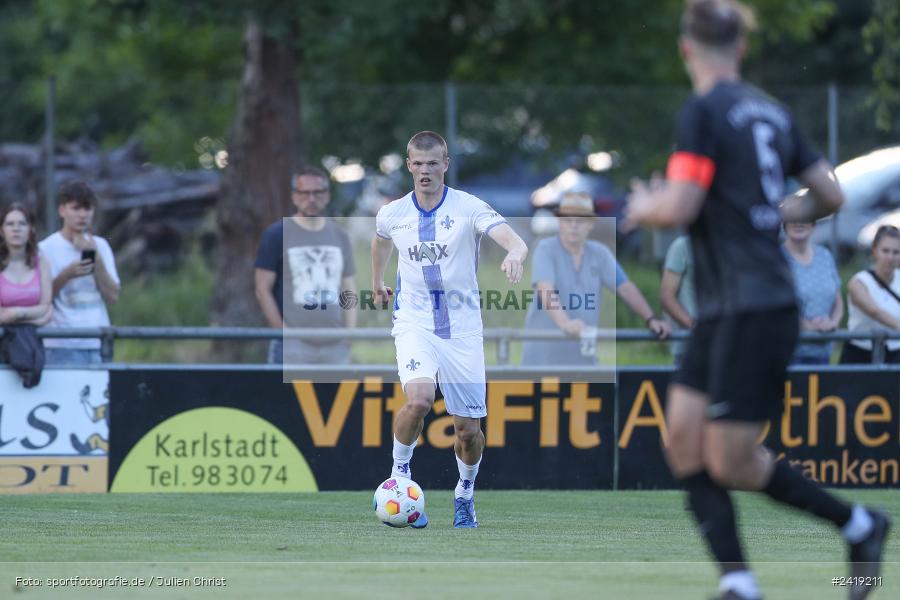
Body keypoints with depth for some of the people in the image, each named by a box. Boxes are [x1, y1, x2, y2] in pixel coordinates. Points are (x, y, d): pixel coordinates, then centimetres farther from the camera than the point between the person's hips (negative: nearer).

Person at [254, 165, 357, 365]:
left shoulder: (340, 237, 14)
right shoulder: (276, 235, 1)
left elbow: (349, 290, 17)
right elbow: (263, 290, -1)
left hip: (335, 346, 5)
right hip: (293, 347, -5)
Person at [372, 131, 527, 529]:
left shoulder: (469, 208, -9)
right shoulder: (392, 215, 0)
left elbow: (514, 241, -25)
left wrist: (515, 253, -48)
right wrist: (377, 281, 38)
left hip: (462, 328, 0)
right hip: (414, 323, 0)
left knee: (469, 430, 2)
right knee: (418, 399, -28)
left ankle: (465, 493, 31)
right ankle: (400, 472, -3)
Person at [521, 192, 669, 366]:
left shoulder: (599, 253, 7)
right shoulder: (546, 250, -8)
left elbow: (625, 288, 2)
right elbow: (546, 291, -23)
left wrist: (651, 319, -13)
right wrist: (564, 323, -41)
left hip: (582, 355, 4)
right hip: (544, 350, -4)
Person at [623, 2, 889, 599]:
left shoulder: (703, 113, -12)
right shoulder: (773, 112, 12)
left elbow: (679, 208, -19)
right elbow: (830, 195, 14)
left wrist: (643, 207, 2)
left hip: (751, 311, -8)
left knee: (730, 464, -2)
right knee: (685, 444, 5)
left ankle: (859, 524, 9)